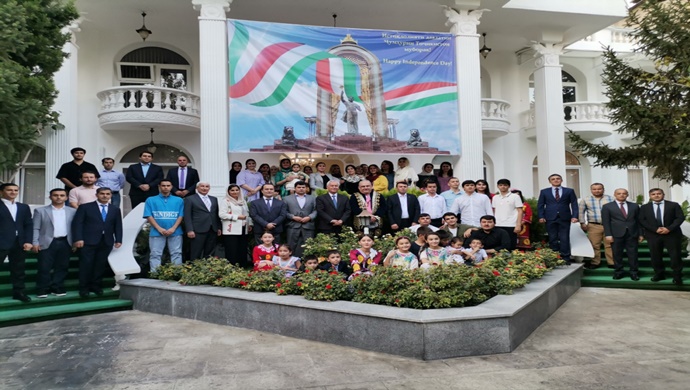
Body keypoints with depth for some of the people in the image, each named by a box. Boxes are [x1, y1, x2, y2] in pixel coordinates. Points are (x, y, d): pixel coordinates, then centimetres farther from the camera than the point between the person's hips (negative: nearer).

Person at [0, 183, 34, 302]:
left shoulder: (24, 207, 15)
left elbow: (29, 225, 12)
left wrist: (28, 241, 1)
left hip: (19, 243, 4)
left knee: (18, 269, 8)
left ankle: (18, 292, 17)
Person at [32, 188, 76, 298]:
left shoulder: (72, 211, 9)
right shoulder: (40, 210, 5)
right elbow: (35, 228, 2)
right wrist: (35, 243, -6)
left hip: (65, 243, 2)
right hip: (47, 243, -2)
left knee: (62, 267, 5)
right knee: (44, 268, -1)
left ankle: (57, 288, 15)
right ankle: (42, 289, 9)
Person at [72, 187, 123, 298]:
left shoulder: (115, 210, 15)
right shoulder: (85, 207, 4)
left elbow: (118, 226, 12)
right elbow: (77, 223, -2)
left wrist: (118, 240, 2)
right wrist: (78, 239, -11)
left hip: (106, 242, 3)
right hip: (88, 241, -3)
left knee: (101, 265, 3)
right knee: (86, 265, -1)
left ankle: (96, 286, 14)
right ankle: (84, 288, 9)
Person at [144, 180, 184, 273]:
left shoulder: (179, 200, 10)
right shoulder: (151, 200, 9)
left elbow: (181, 216, 4)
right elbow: (149, 216, 1)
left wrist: (173, 228, -10)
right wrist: (159, 229, -11)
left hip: (175, 232, 1)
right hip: (156, 232, 0)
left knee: (176, 254, 0)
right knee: (155, 254, -1)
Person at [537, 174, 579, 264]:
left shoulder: (569, 191, 9)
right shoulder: (544, 192, 10)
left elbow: (574, 204, 4)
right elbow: (540, 205, 6)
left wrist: (574, 216, -8)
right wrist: (541, 216, -5)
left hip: (565, 218, 0)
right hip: (550, 218, 1)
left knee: (564, 239, -1)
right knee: (553, 239, 3)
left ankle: (565, 259, 4)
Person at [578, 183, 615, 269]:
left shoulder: (610, 199, 7)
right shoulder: (585, 199, 5)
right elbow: (581, 212, 7)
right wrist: (582, 223, 0)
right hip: (593, 226, 0)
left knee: (610, 245, 2)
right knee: (594, 245, 1)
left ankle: (612, 262, 9)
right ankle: (595, 263, 11)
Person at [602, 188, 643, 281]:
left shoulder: (634, 206, 13)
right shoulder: (607, 207, 4)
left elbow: (638, 221, 12)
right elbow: (606, 222, -1)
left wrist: (640, 234, 7)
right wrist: (608, 235, -9)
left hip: (632, 234, 2)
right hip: (616, 234, -2)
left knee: (633, 254, 2)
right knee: (617, 254, 2)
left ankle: (633, 273, 11)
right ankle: (618, 272, 12)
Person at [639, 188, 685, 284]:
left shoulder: (674, 205, 5)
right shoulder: (644, 207, 7)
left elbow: (680, 217, -2)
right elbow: (642, 221, 0)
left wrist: (669, 228, -15)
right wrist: (655, 229, -13)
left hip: (672, 234, -1)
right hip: (653, 235, 1)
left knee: (675, 255, -1)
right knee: (655, 256, 4)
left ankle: (677, 276, 8)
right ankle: (659, 274, 17)